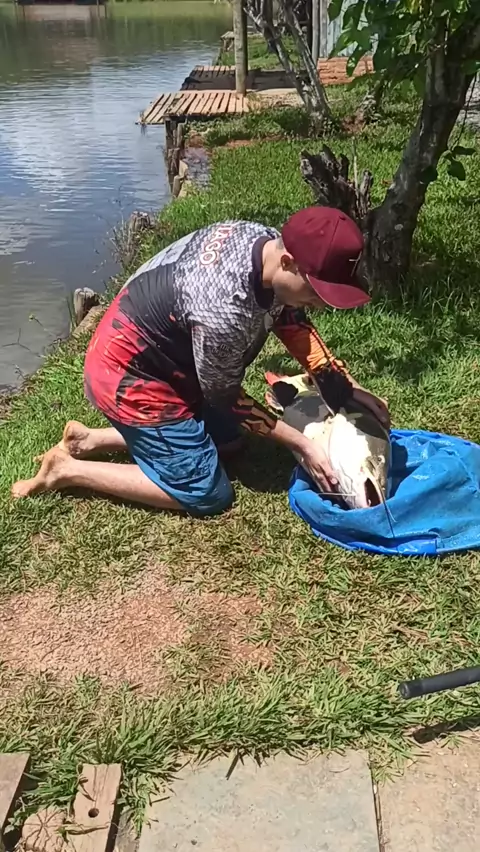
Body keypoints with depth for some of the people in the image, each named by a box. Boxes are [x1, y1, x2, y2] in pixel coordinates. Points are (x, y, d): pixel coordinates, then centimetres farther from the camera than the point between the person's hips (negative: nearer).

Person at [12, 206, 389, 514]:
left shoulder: (269, 241, -11)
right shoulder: (225, 311, -37)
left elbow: (293, 323, 3)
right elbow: (225, 398, -19)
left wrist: (349, 390, -2)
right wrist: (301, 444, -14)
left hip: (155, 355, 9)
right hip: (129, 375, -9)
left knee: (226, 440, 20)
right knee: (206, 495, -3)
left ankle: (89, 440, 19)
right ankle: (67, 471, 4)